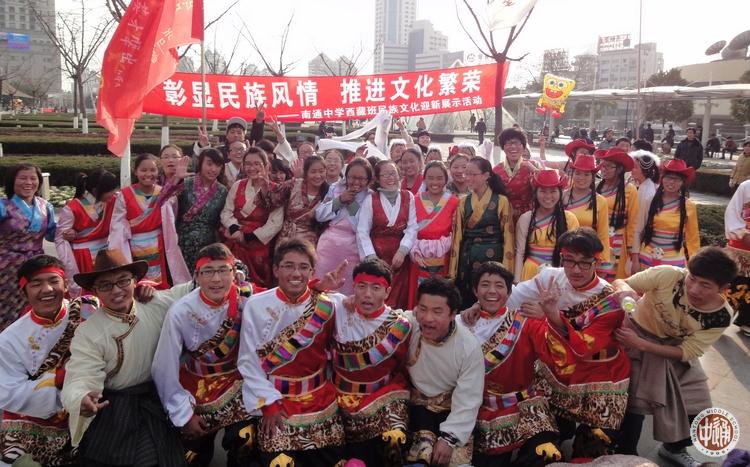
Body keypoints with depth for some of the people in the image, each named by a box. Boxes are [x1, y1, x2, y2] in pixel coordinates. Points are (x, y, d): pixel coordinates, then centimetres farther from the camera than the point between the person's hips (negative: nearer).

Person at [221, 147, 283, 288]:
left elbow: (275, 223, -6)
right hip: (235, 241, 2)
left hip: (259, 241, -2)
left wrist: (250, 237, -12)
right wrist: (235, 230, -10)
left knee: (256, 282, -13)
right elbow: (226, 212, 9)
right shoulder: (237, 186, 14)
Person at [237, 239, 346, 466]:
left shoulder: (325, 307, -3)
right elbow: (247, 362, -6)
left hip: (320, 399, 2)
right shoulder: (256, 305, -8)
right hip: (275, 398, -2)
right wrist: (269, 403, -10)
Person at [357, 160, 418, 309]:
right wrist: (371, 257, -13)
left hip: (400, 257, 1)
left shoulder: (408, 197, 5)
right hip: (376, 255, -1)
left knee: (398, 302, 2)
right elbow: (362, 232, -4)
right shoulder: (370, 200, 0)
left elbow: (412, 228, 0)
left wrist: (402, 251, -12)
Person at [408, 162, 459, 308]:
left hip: (444, 261, -1)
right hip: (421, 260, 1)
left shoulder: (454, 202, 2)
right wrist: (415, 252, -10)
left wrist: (442, 246, -13)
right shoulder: (415, 201, 5)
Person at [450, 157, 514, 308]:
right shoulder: (463, 202, 8)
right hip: (467, 258, 3)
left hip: (493, 257, -3)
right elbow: (458, 236, 6)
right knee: (465, 305, 5)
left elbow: (508, 237, -5)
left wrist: (506, 270, -12)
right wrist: (452, 271, 2)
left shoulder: (501, 201, -3)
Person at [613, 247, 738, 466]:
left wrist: (640, 343, -33)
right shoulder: (668, 276, -32)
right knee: (635, 404, -11)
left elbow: (686, 352, -20)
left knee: (697, 409, 8)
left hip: (675, 352, 4)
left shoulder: (721, 316, -22)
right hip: (637, 336, -3)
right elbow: (619, 283, -21)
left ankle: (673, 448, 40)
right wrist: (625, 290, -47)